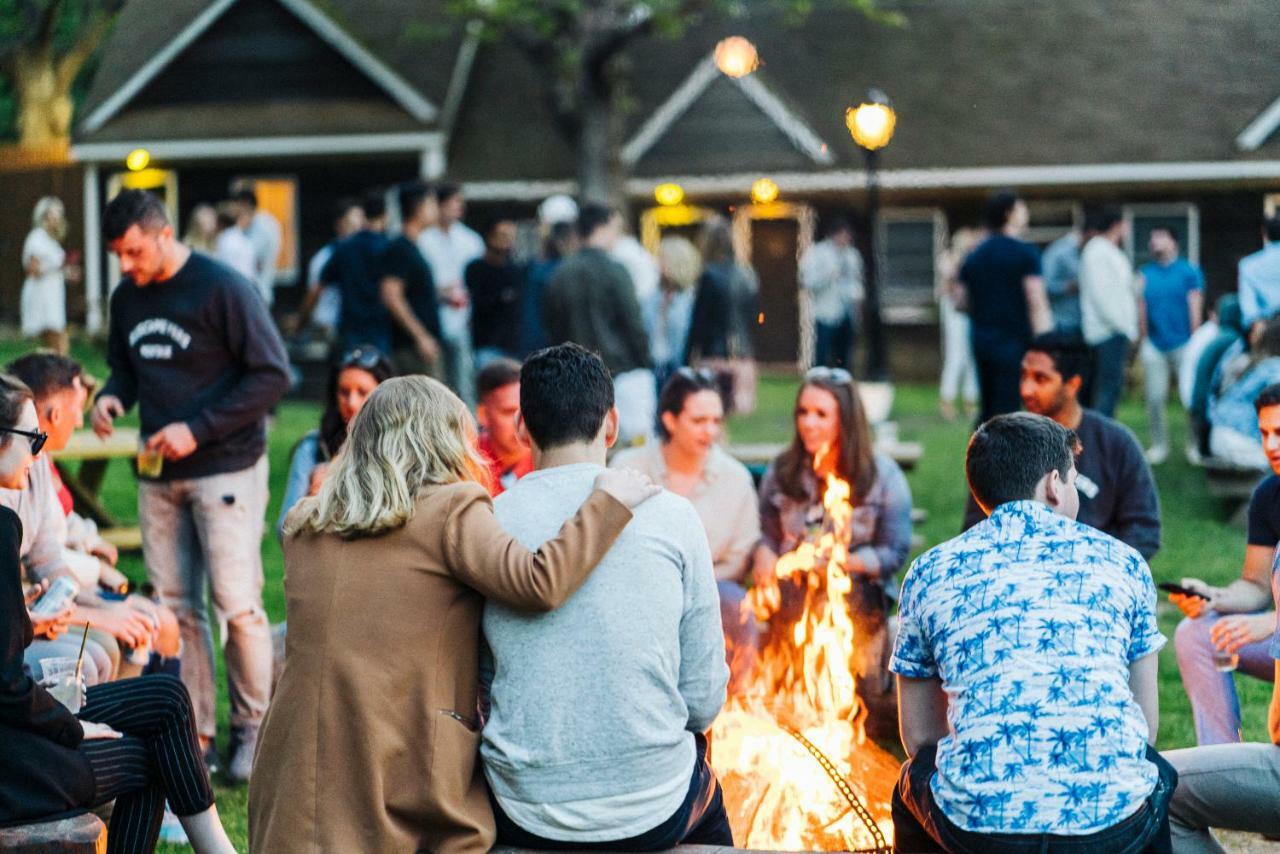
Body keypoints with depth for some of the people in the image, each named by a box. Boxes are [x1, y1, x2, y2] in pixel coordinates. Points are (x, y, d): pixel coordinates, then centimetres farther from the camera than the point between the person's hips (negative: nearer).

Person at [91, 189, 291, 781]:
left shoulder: (222, 288, -11)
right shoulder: (126, 298, 9)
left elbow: (273, 375, -13)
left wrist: (198, 430, -17)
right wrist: (111, 395, 0)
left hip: (226, 469, -6)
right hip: (159, 475, 6)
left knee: (236, 604, -6)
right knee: (174, 607, 4)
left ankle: (252, 728, 8)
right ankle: (194, 733, 12)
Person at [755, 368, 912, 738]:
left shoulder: (883, 475, 3)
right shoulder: (781, 472, 12)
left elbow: (894, 554, -1)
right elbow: (767, 536, 13)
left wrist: (844, 562, -18)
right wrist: (765, 556, -12)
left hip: (856, 600, -2)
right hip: (791, 604, 2)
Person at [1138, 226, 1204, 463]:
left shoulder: (1189, 271, 1)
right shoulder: (1144, 274, 9)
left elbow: (1195, 307, 0)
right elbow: (1141, 309, 9)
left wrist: (1194, 341, -2)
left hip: (1182, 343, -2)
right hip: (1154, 344, 2)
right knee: (1155, 398, 1)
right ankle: (1158, 445, 10)